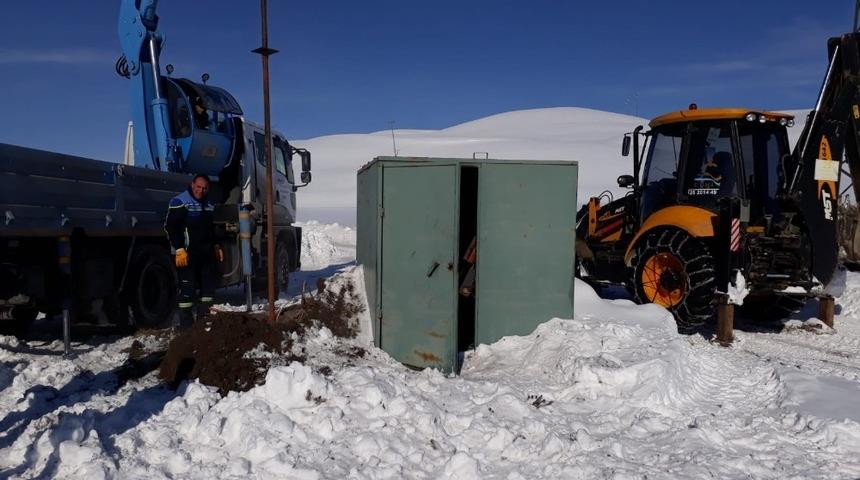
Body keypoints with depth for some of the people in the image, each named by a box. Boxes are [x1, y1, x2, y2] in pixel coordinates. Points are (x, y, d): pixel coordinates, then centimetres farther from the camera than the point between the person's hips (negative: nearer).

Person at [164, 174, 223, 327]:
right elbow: (170, 227, -14)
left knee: (210, 282, 11)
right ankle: (186, 323, -2)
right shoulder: (179, 202, -9)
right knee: (188, 286, -8)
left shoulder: (209, 204, 15)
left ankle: (204, 318, 23)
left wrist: (216, 245, 19)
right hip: (187, 252, -8)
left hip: (206, 251, 8)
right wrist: (179, 249, -19)